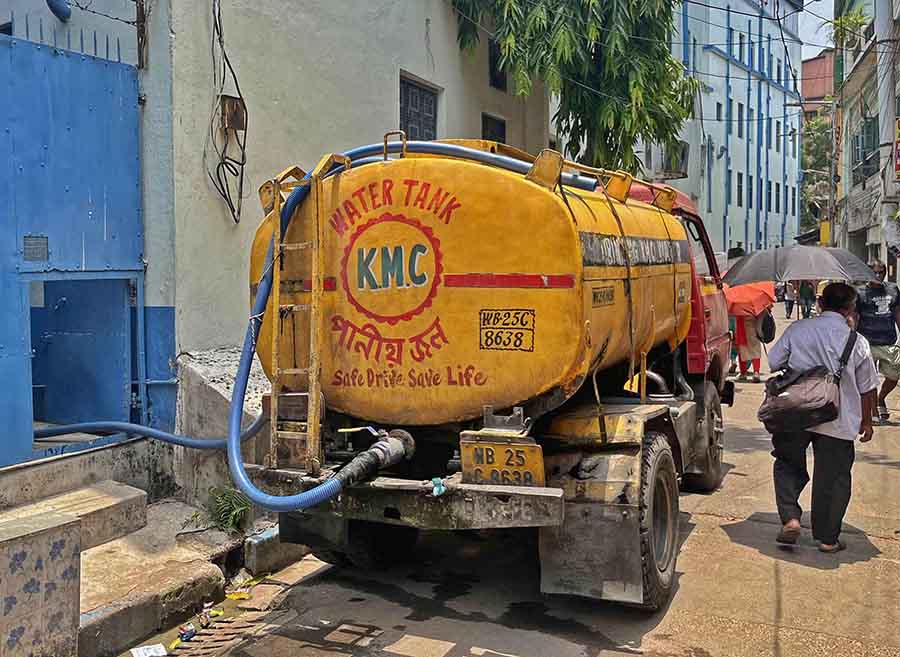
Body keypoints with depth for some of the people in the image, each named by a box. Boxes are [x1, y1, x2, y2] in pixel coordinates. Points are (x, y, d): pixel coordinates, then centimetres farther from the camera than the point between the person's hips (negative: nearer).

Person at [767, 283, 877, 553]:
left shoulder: (797, 330, -2)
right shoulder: (857, 341, -4)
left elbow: (774, 363, 3)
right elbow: (867, 388, 3)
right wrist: (866, 421, 16)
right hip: (839, 422, -1)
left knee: (788, 465, 19)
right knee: (833, 479, 10)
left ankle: (790, 518, 3)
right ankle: (827, 538, 18)